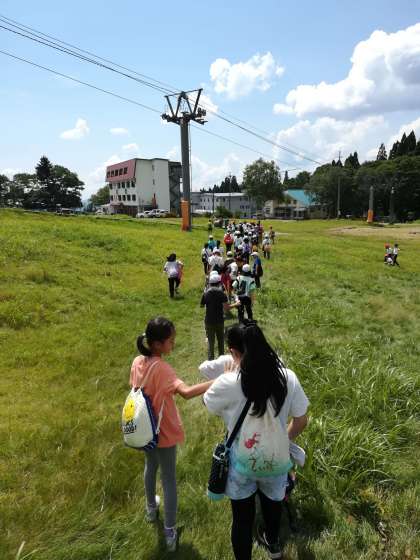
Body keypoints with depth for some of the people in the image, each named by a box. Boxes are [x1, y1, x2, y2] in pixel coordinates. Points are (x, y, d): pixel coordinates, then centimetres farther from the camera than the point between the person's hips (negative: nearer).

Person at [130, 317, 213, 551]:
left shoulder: (138, 362, -8)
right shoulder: (161, 368, -31)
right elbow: (186, 392, -45)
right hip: (163, 432, -7)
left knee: (151, 467, 30)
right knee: (169, 479, 11)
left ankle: (151, 509, 53)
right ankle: (170, 533, 25)